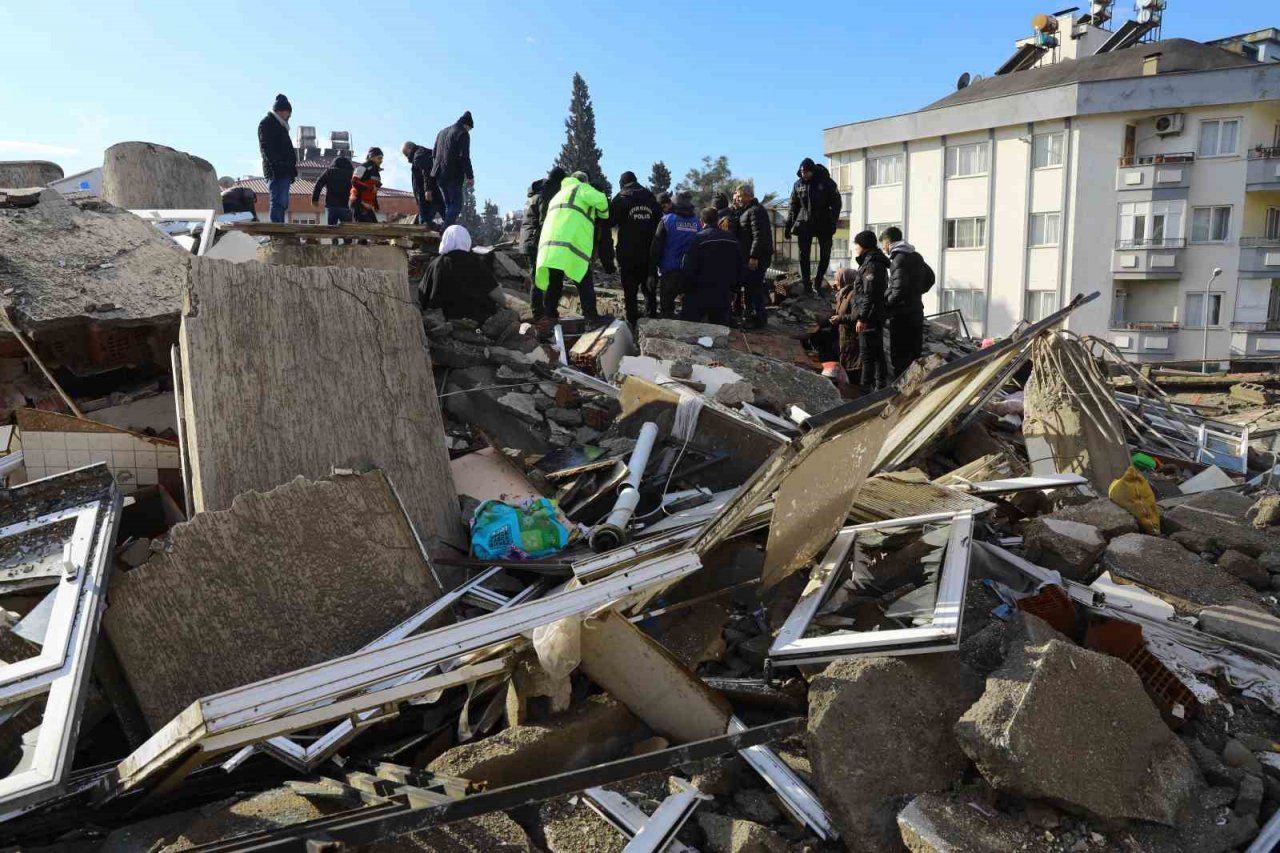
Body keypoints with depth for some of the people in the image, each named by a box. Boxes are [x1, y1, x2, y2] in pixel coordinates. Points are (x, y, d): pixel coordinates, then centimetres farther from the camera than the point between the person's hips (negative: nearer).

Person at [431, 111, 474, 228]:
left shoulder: (442, 132, 20)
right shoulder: (463, 134, -6)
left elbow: (434, 154, 22)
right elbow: (464, 157, -14)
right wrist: (470, 176, -12)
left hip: (439, 175, 8)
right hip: (453, 176, -8)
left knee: (449, 205, 13)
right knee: (456, 205, -6)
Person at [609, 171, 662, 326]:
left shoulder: (621, 199, -5)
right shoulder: (651, 198, 7)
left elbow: (610, 220, -5)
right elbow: (659, 221, 9)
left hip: (628, 253, -3)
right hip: (649, 253, 4)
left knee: (630, 289, 1)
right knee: (649, 288, 15)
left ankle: (633, 322, -1)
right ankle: (652, 318, 16)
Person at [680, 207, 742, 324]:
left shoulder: (699, 238, -12)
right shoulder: (732, 239, 6)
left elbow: (688, 268, -15)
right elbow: (739, 268, 12)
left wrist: (687, 287, 0)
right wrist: (732, 289, 20)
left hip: (699, 296, -5)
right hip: (723, 295, 5)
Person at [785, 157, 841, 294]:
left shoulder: (826, 182, -3)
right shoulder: (798, 184, 5)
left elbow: (836, 203, -3)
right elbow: (793, 207, 10)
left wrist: (833, 222, -12)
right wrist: (788, 226, 5)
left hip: (824, 224, -1)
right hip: (804, 224, 1)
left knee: (825, 254, 1)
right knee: (804, 255, -2)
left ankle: (818, 281, 14)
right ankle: (806, 285, 3)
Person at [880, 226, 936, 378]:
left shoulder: (899, 259, -15)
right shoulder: (916, 256, 11)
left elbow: (899, 290, -23)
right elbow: (930, 278, 23)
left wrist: (886, 306, -10)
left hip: (902, 315, -9)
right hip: (917, 311, 9)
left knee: (899, 359, -5)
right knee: (915, 355, 14)